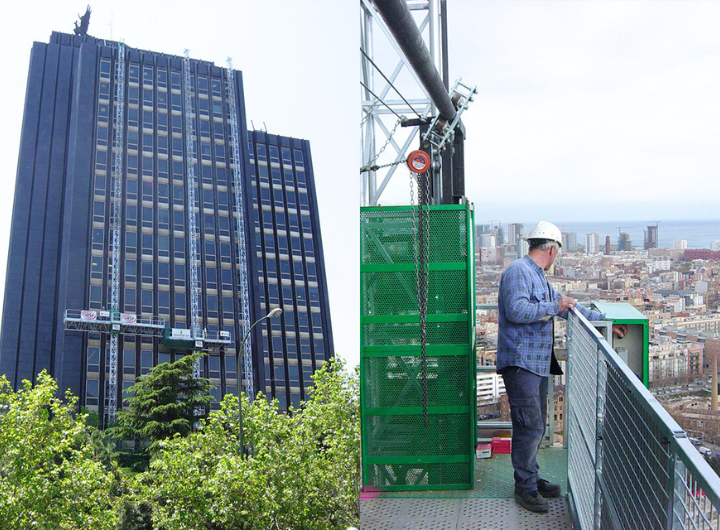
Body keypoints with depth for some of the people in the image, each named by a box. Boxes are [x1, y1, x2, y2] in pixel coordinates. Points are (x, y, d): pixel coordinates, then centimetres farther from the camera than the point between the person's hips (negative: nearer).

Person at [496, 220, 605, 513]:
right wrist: (554, 307, -16)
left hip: (538, 363, 10)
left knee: (536, 426, 15)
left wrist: (602, 318, 36)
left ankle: (530, 478, 25)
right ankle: (525, 486, 2)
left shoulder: (539, 276, 21)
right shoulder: (518, 270, -11)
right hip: (520, 362, -10)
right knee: (529, 426, -8)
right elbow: (516, 310, -24)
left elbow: (564, 306, 32)